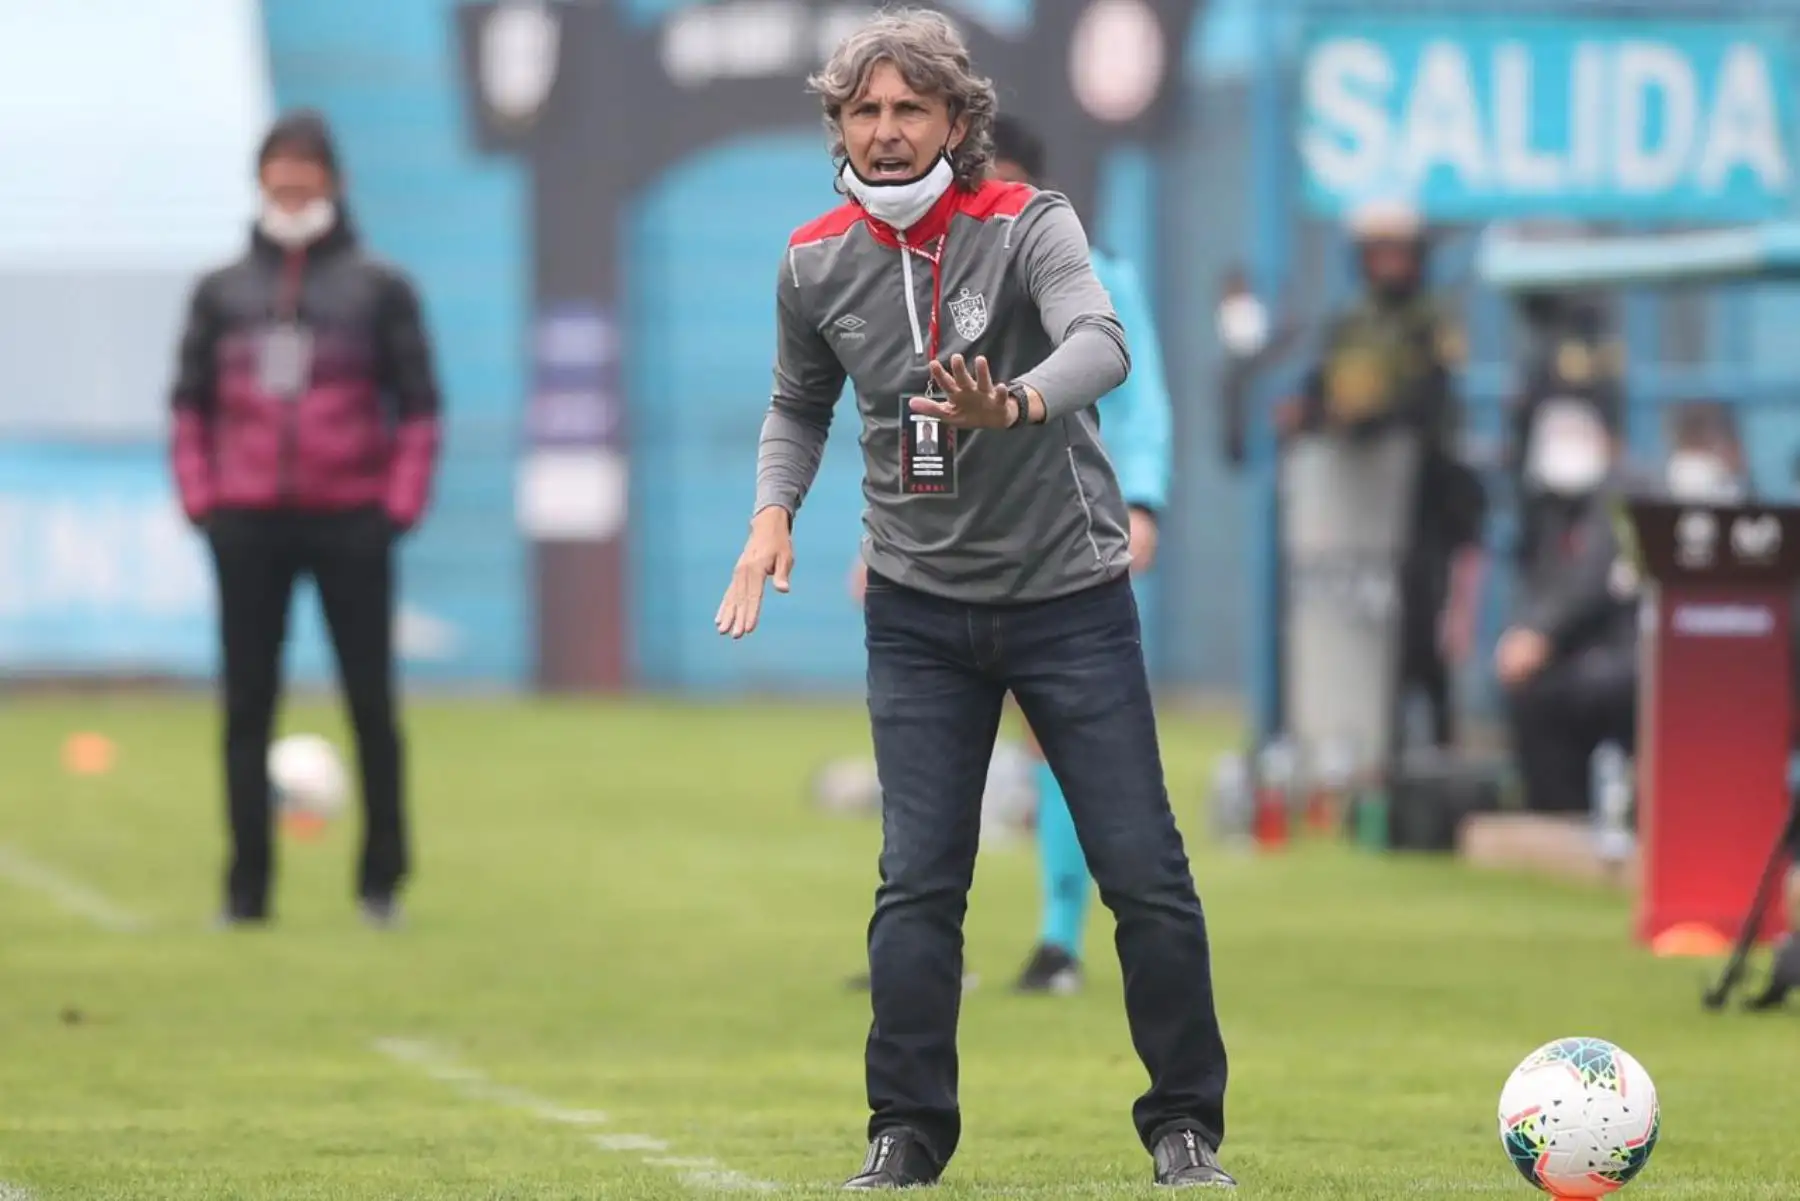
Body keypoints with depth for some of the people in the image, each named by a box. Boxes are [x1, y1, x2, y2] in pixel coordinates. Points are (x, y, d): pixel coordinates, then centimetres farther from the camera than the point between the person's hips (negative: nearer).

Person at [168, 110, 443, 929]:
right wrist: (199, 498, 0)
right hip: (248, 524, 2)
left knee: (371, 702, 0)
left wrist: (400, 503, -7)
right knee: (246, 707, 2)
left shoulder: (379, 289, 4)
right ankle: (246, 886, 5)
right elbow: (191, 405, 13)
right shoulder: (222, 293, 10)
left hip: (350, 522, -2)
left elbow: (417, 407, 4)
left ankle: (381, 881, 7)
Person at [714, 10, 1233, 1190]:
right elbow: (801, 404, 16)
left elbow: (1102, 344, -34)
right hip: (921, 608, 2)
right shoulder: (818, 263, -2)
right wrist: (774, 510, -2)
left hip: (1069, 594, -2)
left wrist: (1017, 404, -54)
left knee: (1145, 875, -1)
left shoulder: (1028, 226, -14)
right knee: (918, 883, -3)